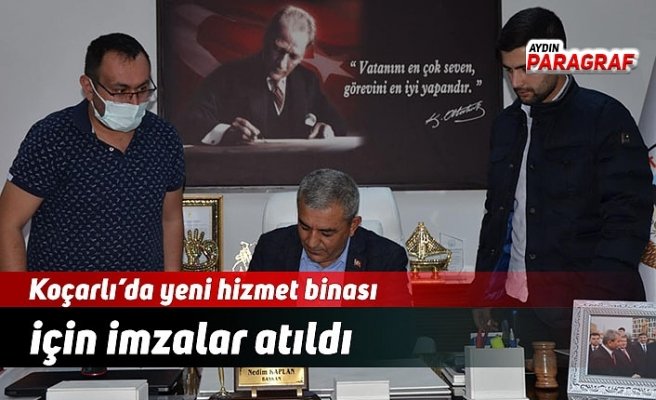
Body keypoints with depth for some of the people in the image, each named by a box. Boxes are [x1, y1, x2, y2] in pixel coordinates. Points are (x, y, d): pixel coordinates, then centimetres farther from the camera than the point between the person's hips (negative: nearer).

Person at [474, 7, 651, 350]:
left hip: (580, 308, -5)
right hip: (515, 304, 5)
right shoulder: (506, 124, 12)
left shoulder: (605, 118, -6)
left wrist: (595, 304, -19)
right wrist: (484, 290, 13)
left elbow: (628, 217, -12)